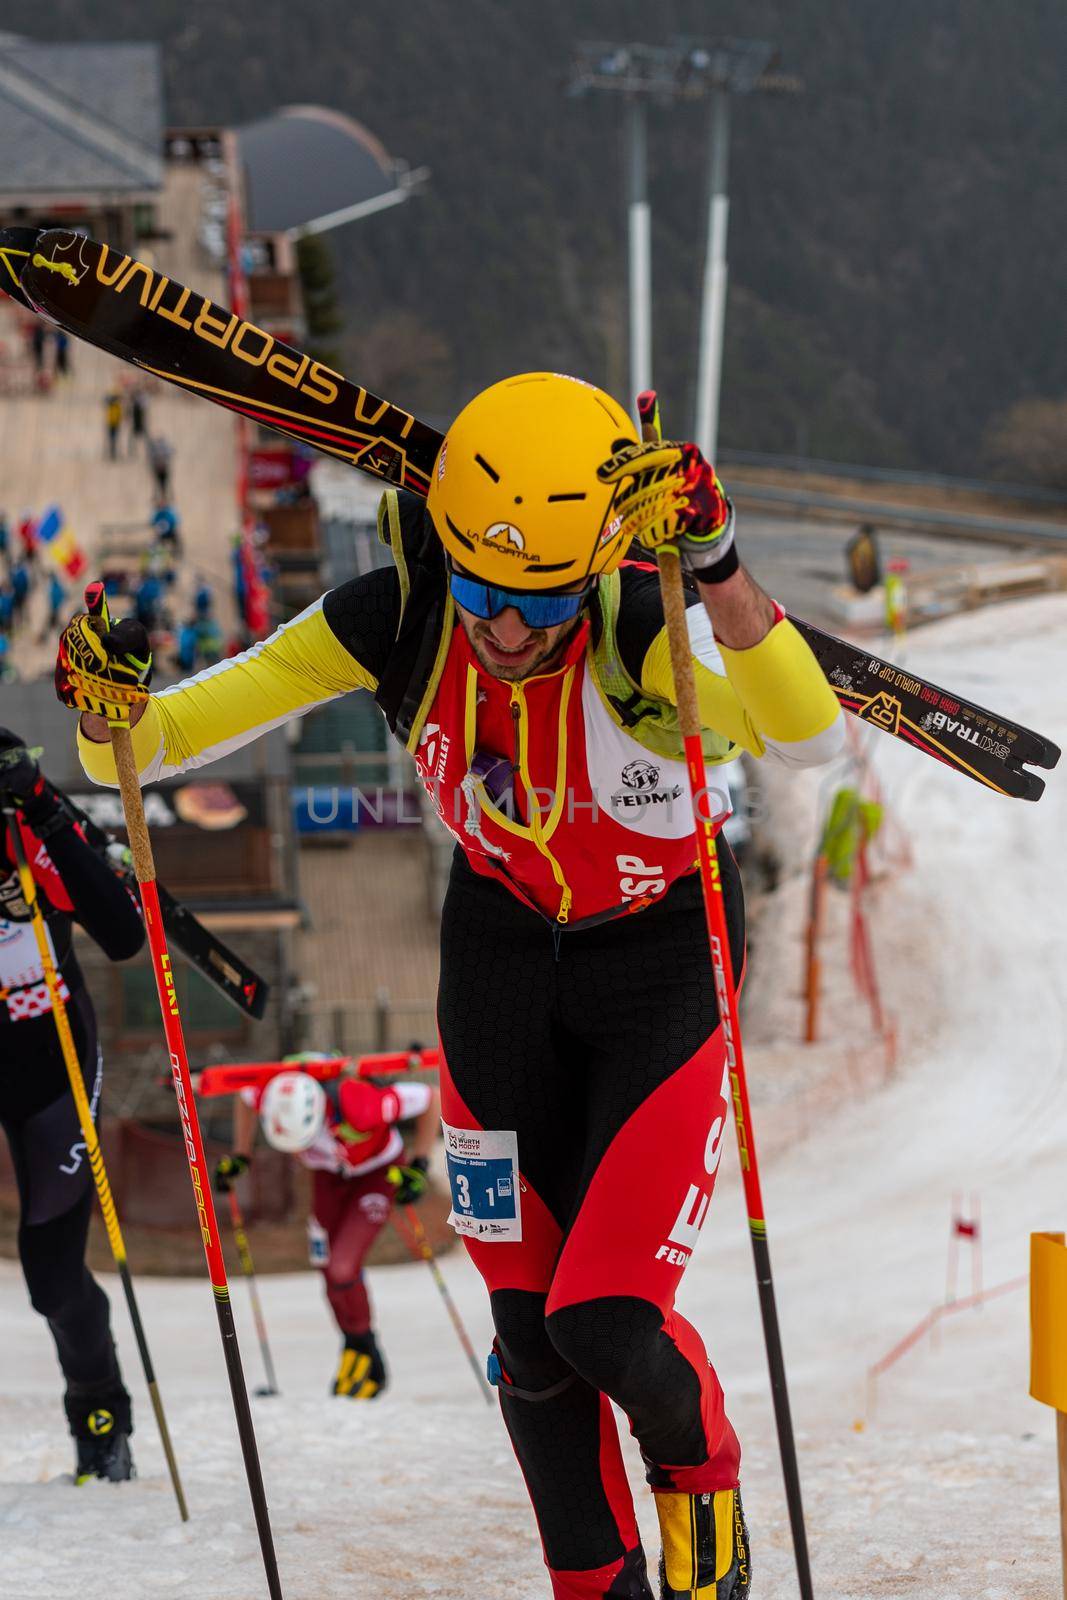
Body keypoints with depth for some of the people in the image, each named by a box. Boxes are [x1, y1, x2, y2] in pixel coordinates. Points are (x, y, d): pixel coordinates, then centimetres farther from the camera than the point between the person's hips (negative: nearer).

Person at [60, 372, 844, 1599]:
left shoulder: (643, 627, -31)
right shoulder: (396, 619, -22)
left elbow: (808, 739, -51)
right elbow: (161, 739, -17)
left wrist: (715, 568, -62)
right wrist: (111, 715, -39)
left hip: (661, 955, -3)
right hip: (503, 942, 3)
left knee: (606, 1322, -13)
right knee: (528, 1327, 4)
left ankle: (700, 1477, 22)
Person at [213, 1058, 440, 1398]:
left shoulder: (357, 1105, -44)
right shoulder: (273, 1095, -31)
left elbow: (429, 1099, -28)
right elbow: (245, 1097, -3)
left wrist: (419, 1166, -23)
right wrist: (239, 1157, 1)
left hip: (378, 1174, -5)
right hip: (329, 1175, 5)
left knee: (342, 1271, -16)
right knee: (330, 1274, 5)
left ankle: (363, 1350, 10)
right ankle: (361, 1360, 26)